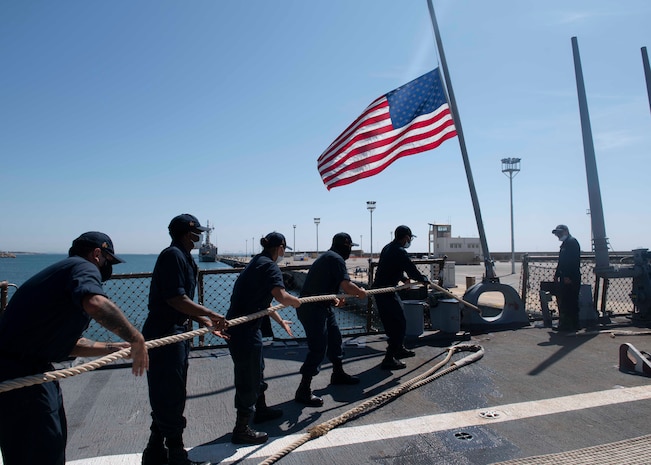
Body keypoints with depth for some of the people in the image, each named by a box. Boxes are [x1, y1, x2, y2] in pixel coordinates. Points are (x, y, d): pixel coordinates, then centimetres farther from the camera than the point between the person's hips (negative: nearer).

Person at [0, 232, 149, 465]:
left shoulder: (64, 270, 19)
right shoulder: (84, 267, -11)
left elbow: (67, 343, 22)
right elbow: (95, 304, -37)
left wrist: (113, 348, 16)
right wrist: (136, 339, -27)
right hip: (19, 373, -11)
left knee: (54, 443, 24)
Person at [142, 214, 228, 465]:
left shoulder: (184, 257, 15)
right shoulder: (173, 255, -16)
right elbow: (176, 299, -22)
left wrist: (205, 321, 8)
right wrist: (211, 315, -14)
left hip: (176, 333, 10)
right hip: (164, 334, -10)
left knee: (167, 397, 19)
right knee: (170, 397, 1)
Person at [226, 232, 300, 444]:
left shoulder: (256, 263, 15)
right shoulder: (270, 266, -14)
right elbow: (281, 296, -30)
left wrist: (280, 320, 27)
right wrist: (297, 302, -9)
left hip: (237, 325, 10)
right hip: (245, 329, -10)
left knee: (257, 369, 25)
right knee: (248, 377, 1)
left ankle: (260, 409, 43)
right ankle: (241, 430, 13)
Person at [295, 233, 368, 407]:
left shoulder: (327, 257, 17)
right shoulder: (337, 259, -14)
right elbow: (346, 285, -22)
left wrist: (335, 299, 19)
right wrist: (360, 292, -4)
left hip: (321, 306, 11)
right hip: (313, 309, -11)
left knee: (334, 338, 21)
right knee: (318, 348, -8)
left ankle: (338, 373, 40)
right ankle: (303, 391, -2)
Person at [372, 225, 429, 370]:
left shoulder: (388, 248, 12)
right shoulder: (400, 252, -18)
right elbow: (412, 271, -16)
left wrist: (404, 279, 22)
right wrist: (425, 279, 2)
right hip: (386, 292, -10)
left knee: (395, 321, 23)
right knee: (399, 324, -4)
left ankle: (399, 349, 39)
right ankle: (389, 358, -2)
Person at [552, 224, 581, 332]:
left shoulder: (572, 242, -10)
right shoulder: (565, 243, 21)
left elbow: (574, 261, -19)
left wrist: (568, 276, -23)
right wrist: (557, 274, 18)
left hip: (570, 279, -10)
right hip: (565, 278, 10)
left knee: (571, 302, -6)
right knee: (562, 300, 11)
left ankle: (572, 325, -1)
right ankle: (564, 324, 17)